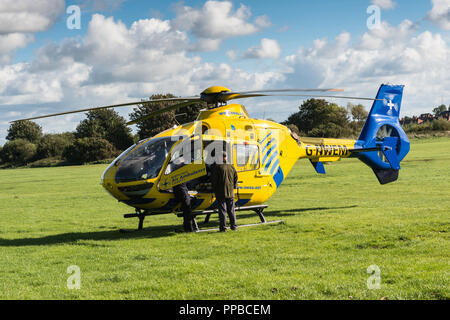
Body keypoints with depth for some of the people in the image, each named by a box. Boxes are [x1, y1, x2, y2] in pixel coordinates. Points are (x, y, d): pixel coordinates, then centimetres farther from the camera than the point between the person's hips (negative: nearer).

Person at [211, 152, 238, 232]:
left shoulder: (217, 167, -10)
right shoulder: (232, 167, 6)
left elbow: (214, 180, -9)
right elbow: (235, 178, 11)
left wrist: (214, 189, 3)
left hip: (221, 193, -4)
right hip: (230, 192, 4)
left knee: (222, 210, -2)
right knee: (231, 210, 12)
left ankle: (223, 227, -4)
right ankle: (233, 226, 14)